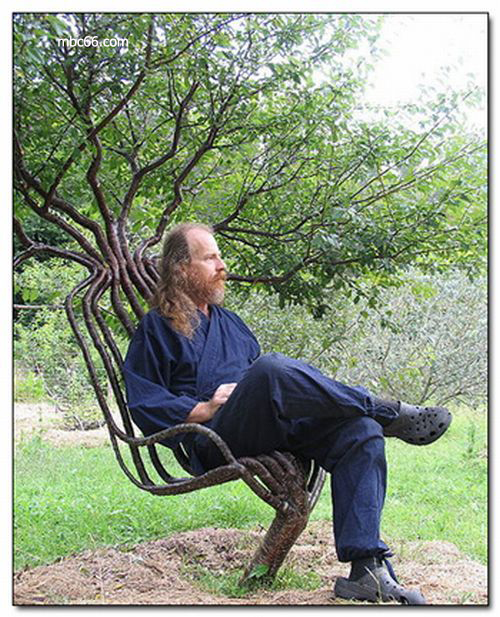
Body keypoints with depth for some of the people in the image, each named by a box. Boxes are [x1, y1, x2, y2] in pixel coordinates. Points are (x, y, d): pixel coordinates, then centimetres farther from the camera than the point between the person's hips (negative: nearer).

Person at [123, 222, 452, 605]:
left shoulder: (229, 322, 32)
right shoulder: (156, 328, 12)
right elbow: (143, 402, 1)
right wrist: (203, 409, -11)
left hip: (274, 426, 7)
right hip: (215, 437, -6)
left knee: (361, 432, -21)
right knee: (271, 368, -37)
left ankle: (366, 567, -31)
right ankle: (389, 413, -20)